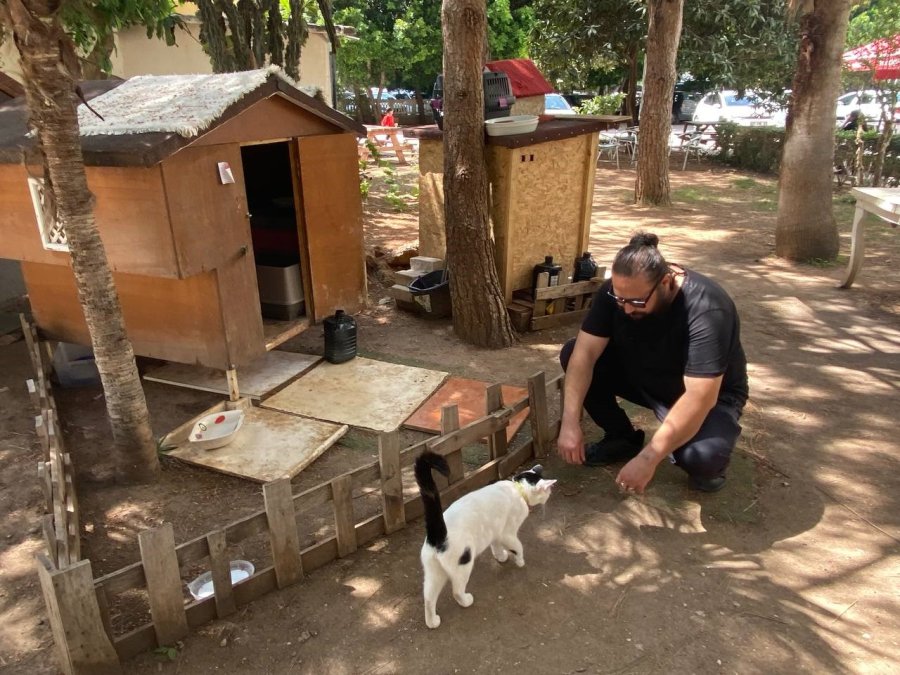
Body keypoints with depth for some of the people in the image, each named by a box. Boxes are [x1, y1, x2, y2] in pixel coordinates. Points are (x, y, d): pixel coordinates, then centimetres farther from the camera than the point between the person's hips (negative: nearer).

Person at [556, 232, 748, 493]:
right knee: (572, 354, -15)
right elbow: (585, 353, -23)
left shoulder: (707, 309, -34)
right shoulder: (616, 291, -20)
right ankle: (623, 439, 3)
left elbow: (699, 398, -39)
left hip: (708, 394, -5)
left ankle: (708, 460, 3)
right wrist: (570, 423, -33)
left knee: (701, 457, -36)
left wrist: (648, 458, -42)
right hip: (643, 376, 5)